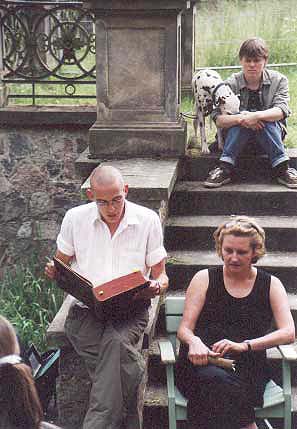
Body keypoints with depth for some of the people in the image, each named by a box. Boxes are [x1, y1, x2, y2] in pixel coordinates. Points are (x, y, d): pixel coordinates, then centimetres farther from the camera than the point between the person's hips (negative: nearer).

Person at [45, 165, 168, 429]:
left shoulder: (148, 220, 3)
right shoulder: (75, 219, 6)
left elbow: (161, 275, 9)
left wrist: (158, 286, -16)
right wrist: (55, 273, -7)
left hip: (130, 310, 0)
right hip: (86, 311, 1)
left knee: (115, 342, -35)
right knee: (126, 364, -29)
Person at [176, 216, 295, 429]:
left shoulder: (270, 285, 13)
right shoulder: (204, 279, 14)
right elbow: (184, 329, 9)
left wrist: (244, 345, -16)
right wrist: (194, 341, -17)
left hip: (248, 367, -1)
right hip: (202, 363, 1)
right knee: (218, 381, -35)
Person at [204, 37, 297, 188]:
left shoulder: (278, 80, -5)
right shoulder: (231, 83, -6)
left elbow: (282, 110, -21)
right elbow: (217, 118, -17)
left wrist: (257, 116, -40)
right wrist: (239, 118, -38)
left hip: (271, 133, 0)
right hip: (238, 133, 0)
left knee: (266, 120, -33)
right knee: (241, 118, -31)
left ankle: (281, 169, -31)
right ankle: (224, 168, -33)